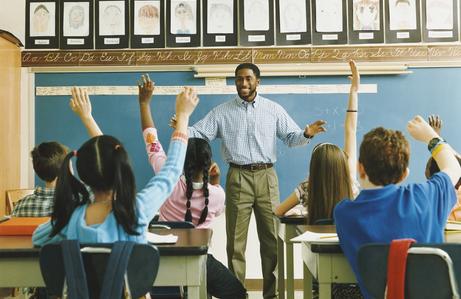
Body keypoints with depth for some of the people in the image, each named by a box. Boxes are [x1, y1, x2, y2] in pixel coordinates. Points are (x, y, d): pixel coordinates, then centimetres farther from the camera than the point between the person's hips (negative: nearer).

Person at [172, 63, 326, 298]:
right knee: (236, 239, 4)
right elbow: (199, 134, 1)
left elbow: (291, 137, 5)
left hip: (266, 177, 1)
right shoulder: (221, 112, 7)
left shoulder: (274, 110, 9)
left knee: (272, 237, 5)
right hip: (238, 178, 0)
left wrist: (306, 134, -15)